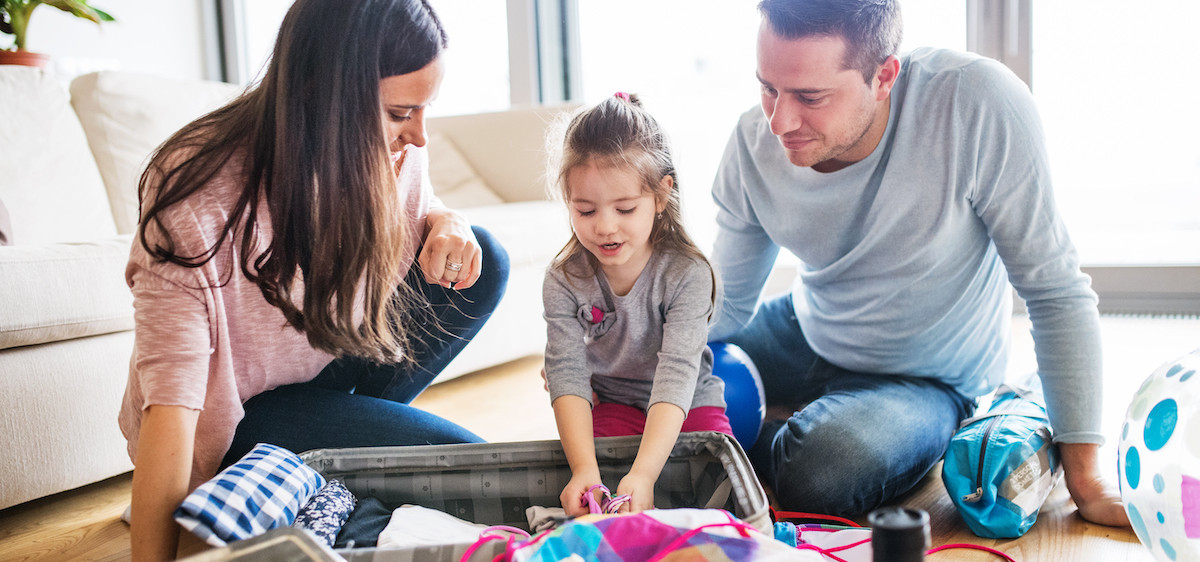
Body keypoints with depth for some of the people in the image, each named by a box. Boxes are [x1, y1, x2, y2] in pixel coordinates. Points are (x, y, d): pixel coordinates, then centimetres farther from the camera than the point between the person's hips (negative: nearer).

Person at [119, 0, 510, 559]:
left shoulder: (390, 151, -14)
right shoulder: (200, 194, -31)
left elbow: (416, 211, 10)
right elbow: (170, 397, -33)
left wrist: (445, 222, -16)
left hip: (327, 363, 7)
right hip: (230, 414, -6)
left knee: (484, 261, -10)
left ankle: (351, 424, -2)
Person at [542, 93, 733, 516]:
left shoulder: (687, 274, -22)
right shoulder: (564, 281, -14)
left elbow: (676, 375, -32)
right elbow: (568, 373, -22)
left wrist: (643, 473, -46)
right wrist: (584, 468, -39)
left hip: (689, 407, 0)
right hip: (610, 406, 1)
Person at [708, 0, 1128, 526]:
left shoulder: (976, 104, -32)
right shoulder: (754, 144, -17)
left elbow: (1054, 290, -23)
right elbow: (727, 305, -3)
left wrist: (1085, 478, -21)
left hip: (927, 381, -4)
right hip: (805, 333, 5)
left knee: (820, 469, -34)